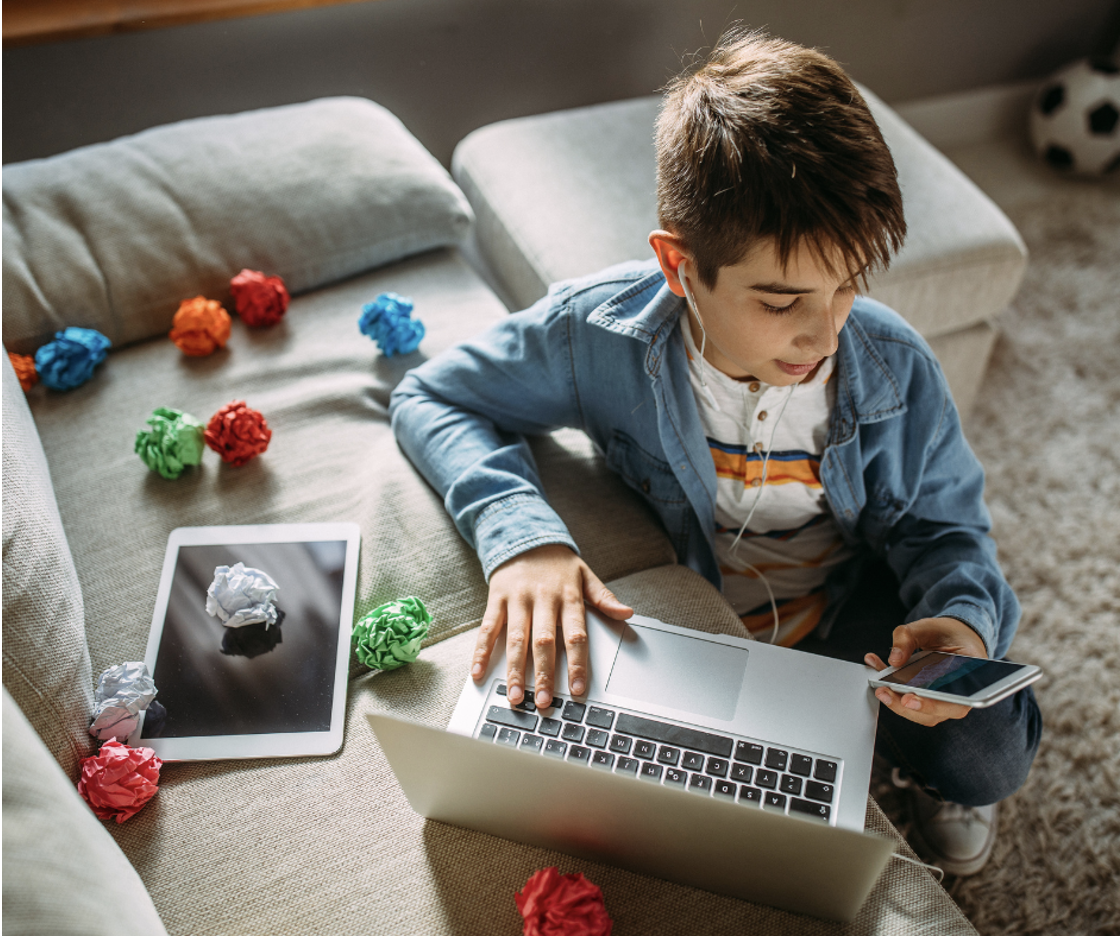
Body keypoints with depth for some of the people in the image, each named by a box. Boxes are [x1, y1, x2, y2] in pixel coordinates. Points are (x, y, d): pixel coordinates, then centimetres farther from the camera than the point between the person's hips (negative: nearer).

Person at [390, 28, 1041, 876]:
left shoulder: (894, 370, -21)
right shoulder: (602, 336, -27)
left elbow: (942, 522, -5)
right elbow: (431, 397, -17)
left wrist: (962, 616, -30)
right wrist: (519, 535, -37)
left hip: (847, 614, 1)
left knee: (991, 755, -17)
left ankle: (930, 773, 22)